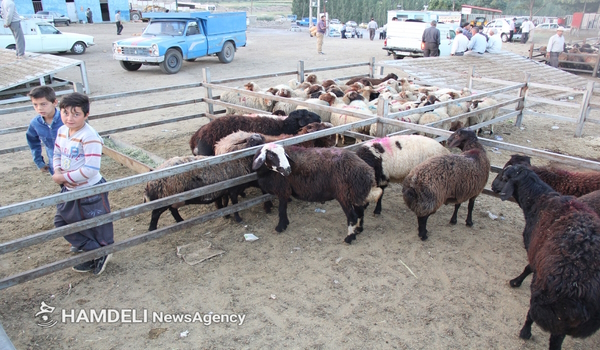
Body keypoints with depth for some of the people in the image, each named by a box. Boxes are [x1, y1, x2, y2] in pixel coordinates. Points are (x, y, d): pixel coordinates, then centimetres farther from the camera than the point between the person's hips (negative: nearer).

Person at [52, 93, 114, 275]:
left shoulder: (89, 137, -26)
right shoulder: (62, 131, 1)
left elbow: (91, 169, -29)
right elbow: (57, 154, 13)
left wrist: (65, 177, -21)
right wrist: (57, 172, -6)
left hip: (91, 191, -9)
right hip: (70, 190, 9)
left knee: (96, 226, 9)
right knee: (61, 222, 20)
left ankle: (99, 255, 32)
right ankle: (86, 245, 39)